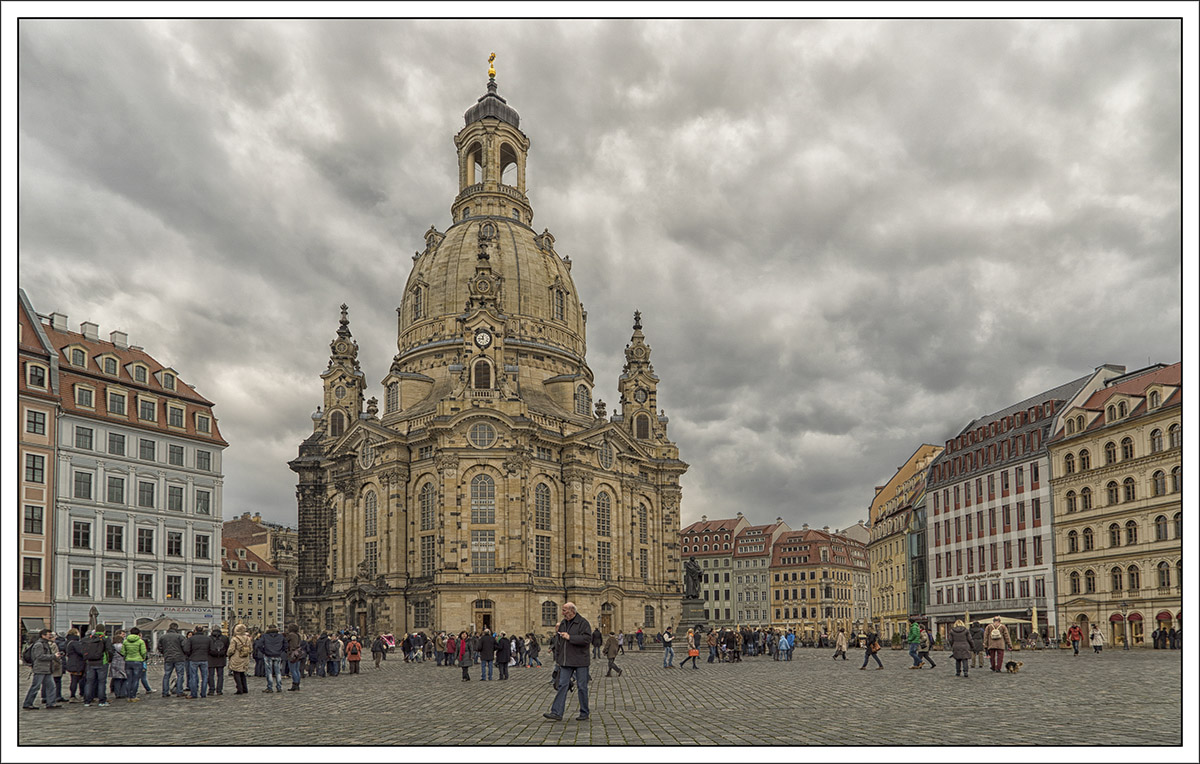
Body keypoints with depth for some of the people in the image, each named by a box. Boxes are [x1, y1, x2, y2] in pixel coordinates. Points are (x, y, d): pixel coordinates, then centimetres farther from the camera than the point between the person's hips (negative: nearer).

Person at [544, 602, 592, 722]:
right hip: (566, 661, 6)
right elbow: (559, 642, 21)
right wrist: (557, 658, 19)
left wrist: (570, 637, -22)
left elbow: (587, 638, -21)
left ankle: (584, 713, 14)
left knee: (582, 687, 2)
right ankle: (557, 713, -3)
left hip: (580, 661, -6)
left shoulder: (582, 622, -8)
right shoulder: (563, 623, 13)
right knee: (562, 685, -1)